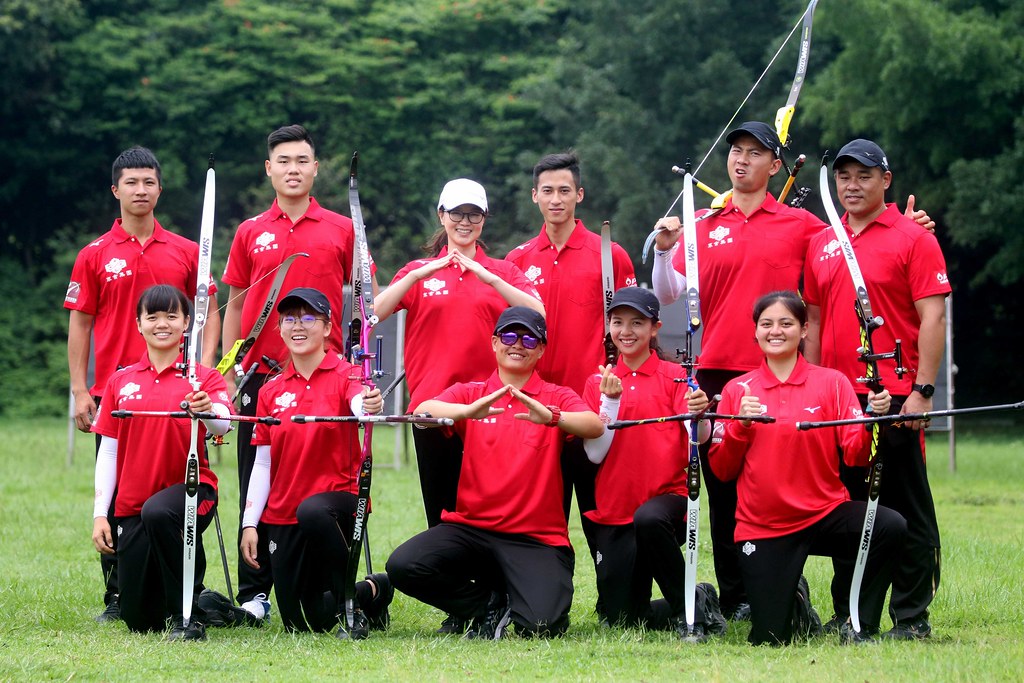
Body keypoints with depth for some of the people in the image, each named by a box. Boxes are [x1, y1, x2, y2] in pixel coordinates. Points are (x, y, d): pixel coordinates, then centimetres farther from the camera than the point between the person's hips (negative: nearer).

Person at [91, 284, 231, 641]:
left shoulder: (204, 378, 0)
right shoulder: (121, 382, 8)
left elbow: (223, 424, -21)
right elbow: (108, 452, 8)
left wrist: (208, 411, -44)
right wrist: (100, 514, 1)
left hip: (190, 489, -4)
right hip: (132, 504, 4)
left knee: (158, 513, -41)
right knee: (140, 621, -2)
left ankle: (187, 615, -24)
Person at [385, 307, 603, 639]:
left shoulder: (556, 397, 6)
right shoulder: (469, 393, 9)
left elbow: (594, 426, -16)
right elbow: (422, 412, -12)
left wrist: (550, 417, -36)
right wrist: (470, 411, -32)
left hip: (536, 537, -2)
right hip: (470, 527, 2)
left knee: (541, 624, -26)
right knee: (403, 566, -24)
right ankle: (490, 604, 1)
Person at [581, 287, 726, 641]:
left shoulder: (674, 376, 2)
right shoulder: (599, 382, 8)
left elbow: (699, 438, -13)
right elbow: (595, 453, -2)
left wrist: (699, 415, -34)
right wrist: (611, 400, -14)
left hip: (667, 496, -3)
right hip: (613, 511, 3)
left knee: (649, 519, -40)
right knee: (619, 618, -4)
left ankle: (690, 606, -19)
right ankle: (688, 607, 24)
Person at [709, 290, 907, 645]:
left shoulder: (831, 382, 3)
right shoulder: (737, 390, 5)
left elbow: (855, 453, -6)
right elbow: (722, 470, 3)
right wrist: (740, 425, -13)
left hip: (825, 513, 0)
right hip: (762, 527, 0)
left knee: (891, 526, -32)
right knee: (769, 639, -8)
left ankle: (859, 626, -11)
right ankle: (793, 599, 30)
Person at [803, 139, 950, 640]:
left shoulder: (913, 239, -2)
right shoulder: (821, 245, 14)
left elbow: (932, 319, -7)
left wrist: (922, 390, -14)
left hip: (894, 396, -5)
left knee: (906, 507, -1)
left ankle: (911, 617, 2)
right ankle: (848, 614, 16)